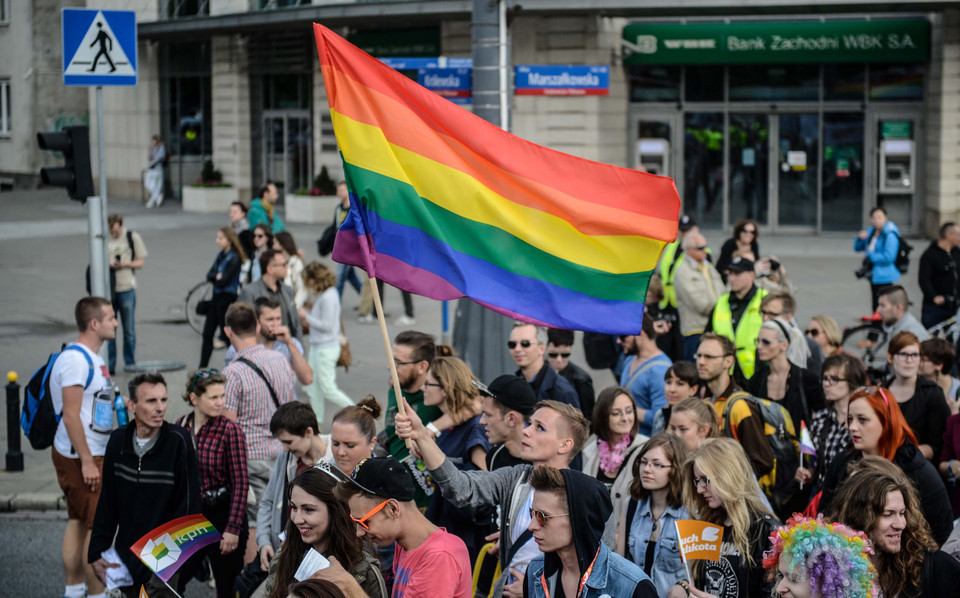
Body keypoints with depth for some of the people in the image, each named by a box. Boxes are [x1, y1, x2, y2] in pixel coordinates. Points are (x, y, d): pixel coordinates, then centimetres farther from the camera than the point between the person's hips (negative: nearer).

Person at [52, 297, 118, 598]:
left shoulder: (91, 358, 14)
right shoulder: (75, 359, -18)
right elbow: (70, 416, -22)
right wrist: (87, 462, -23)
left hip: (90, 454, 10)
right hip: (79, 457, -10)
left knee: (78, 522, 14)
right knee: (97, 527, -6)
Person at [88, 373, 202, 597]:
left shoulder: (178, 441, -12)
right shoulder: (118, 441, 2)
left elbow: (188, 504, -10)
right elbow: (107, 503, 11)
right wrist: (97, 551, 9)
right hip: (126, 557, 5)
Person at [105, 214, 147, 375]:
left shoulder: (133, 237, 1)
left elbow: (140, 263, 3)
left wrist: (125, 264, -15)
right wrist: (107, 264, -10)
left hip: (126, 289, -1)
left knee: (129, 331, 6)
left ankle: (130, 365, 17)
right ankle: (110, 366, 10)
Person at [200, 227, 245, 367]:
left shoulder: (234, 258, -15)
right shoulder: (220, 255, 10)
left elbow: (224, 281, -20)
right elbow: (209, 275, 5)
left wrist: (214, 278, -2)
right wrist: (217, 277, -16)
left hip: (228, 298, -8)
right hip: (216, 297, 8)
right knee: (207, 334, 10)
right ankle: (202, 367, 16)